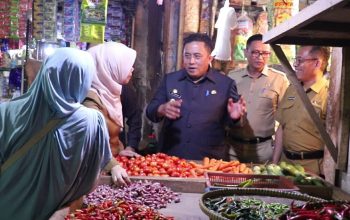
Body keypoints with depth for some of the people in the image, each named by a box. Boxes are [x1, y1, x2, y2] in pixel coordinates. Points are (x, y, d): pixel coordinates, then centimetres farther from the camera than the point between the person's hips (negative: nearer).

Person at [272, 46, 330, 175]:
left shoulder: (329, 94, -12)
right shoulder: (291, 90, 9)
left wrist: (326, 173, -16)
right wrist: (274, 163, 9)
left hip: (312, 167, -6)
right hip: (286, 162, 6)